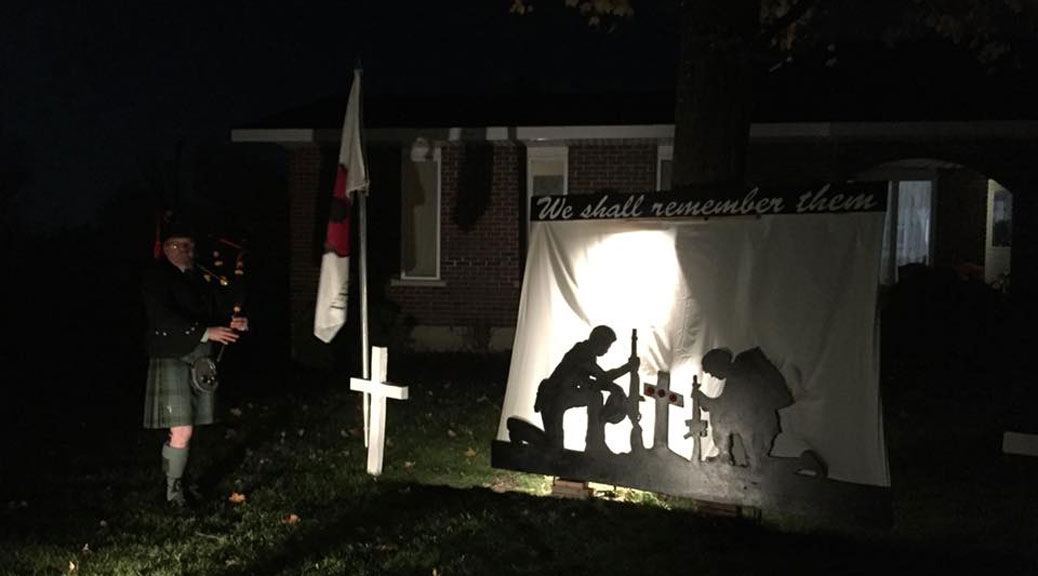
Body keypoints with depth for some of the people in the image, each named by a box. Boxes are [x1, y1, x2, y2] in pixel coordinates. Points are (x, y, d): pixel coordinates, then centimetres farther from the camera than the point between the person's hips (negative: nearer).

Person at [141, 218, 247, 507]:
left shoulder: (197, 277, 14)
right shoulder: (157, 277, -8)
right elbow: (163, 319, -19)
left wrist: (229, 323, 2)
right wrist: (207, 332, -24)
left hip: (200, 359, 7)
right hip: (172, 359, -6)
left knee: (187, 428, 8)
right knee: (180, 431, -9)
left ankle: (180, 478, 19)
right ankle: (173, 489, 6)